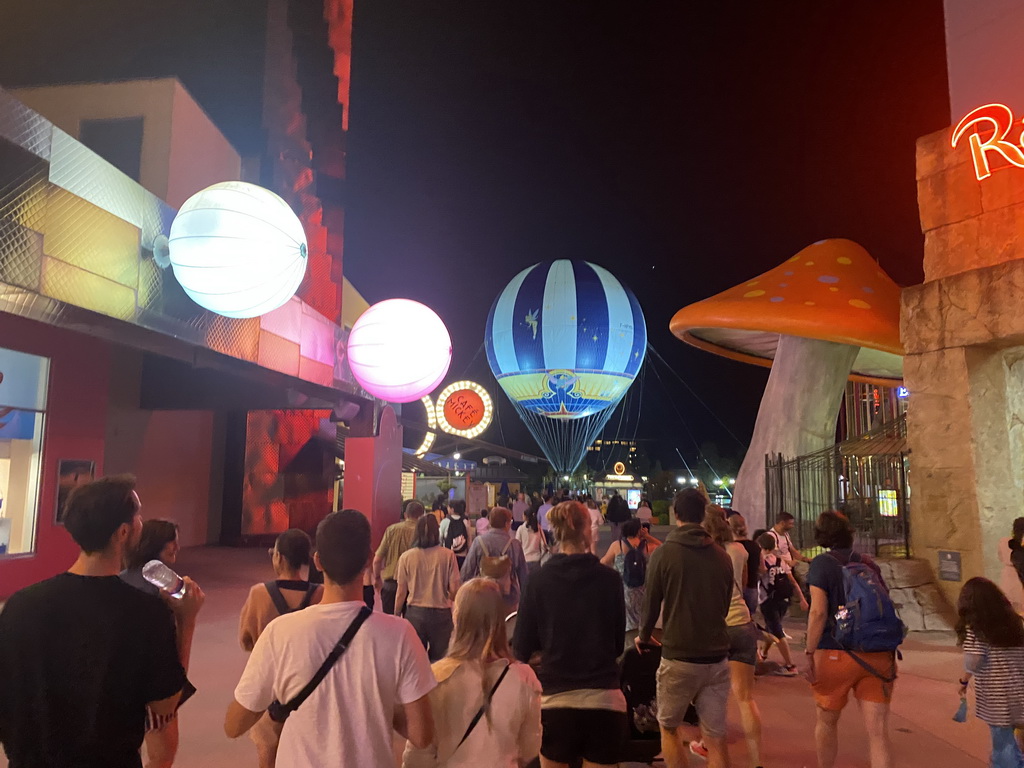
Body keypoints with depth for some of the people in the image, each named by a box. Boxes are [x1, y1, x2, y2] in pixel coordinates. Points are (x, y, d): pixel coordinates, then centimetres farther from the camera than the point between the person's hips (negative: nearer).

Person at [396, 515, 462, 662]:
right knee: (438, 659, 12)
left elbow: (401, 593, -2)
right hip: (441, 613, -1)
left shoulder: (406, 557, -6)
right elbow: (454, 590, -7)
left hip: (415, 612, 1)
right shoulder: (448, 555, -8)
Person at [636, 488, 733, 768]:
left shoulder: (664, 553, -9)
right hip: (717, 657, 3)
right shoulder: (722, 556, 1)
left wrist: (644, 637, 17)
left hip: (678, 657, -3)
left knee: (669, 727, 17)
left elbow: (651, 604, -3)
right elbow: (725, 606, 13)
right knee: (716, 737, 10)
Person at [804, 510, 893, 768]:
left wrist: (810, 653, -10)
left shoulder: (822, 563, -7)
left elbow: (818, 612, -14)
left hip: (836, 653, -4)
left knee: (827, 720, 17)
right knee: (878, 731, 3)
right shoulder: (869, 563, 8)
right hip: (878, 655, 4)